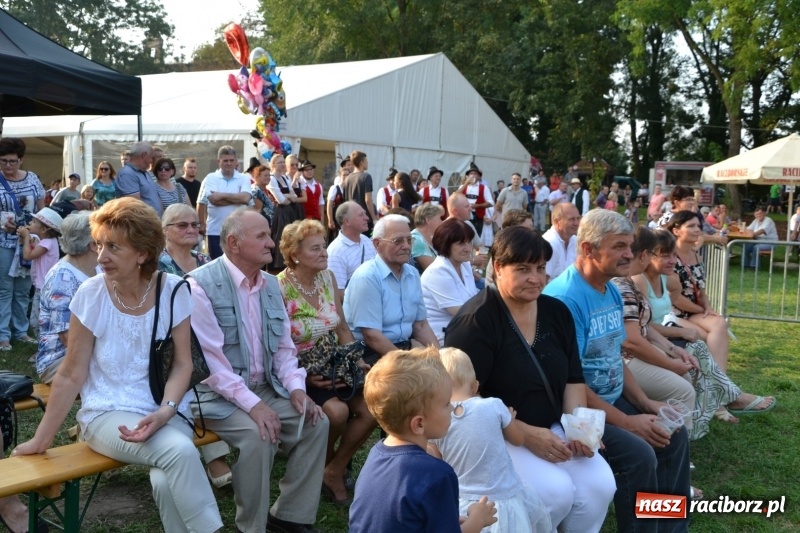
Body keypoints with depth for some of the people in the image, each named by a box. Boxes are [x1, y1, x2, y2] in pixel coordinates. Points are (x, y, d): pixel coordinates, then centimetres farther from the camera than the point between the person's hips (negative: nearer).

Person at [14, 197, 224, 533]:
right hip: (107, 414, -1)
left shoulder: (173, 291, -7)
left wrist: (166, 411, -19)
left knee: (167, 483, -31)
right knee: (180, 451, -31)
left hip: (165, 413, 1)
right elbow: (71, 375, -2)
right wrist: (41, 438, 1)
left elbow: (182, 363, -2)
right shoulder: (91, 294, -9)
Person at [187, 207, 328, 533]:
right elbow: (209, 359, -22)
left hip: (266, 386, 7)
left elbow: (284, 346, 11)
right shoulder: (201, 285, -16)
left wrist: (296, 388, -7)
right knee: (258, 434, -30)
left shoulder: (271, 284, 8)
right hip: (218, 393, -7)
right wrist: (251, 404, -27)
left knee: (316, 422, -9)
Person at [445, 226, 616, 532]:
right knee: (557, 491, -26)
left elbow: (573, 379, 11)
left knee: (600, 484, -17)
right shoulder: (476, 321, -16)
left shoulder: (556, 312, 6)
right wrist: (527, 435, -22)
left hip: (552, 430, 6)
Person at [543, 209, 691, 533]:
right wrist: (626, 422, -21)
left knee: (674, 438, 7)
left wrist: (644, 403, 4)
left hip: (614, 399, 10)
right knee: (639, 454, -23)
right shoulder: (564, 298, -24)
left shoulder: (612, 292, 6)